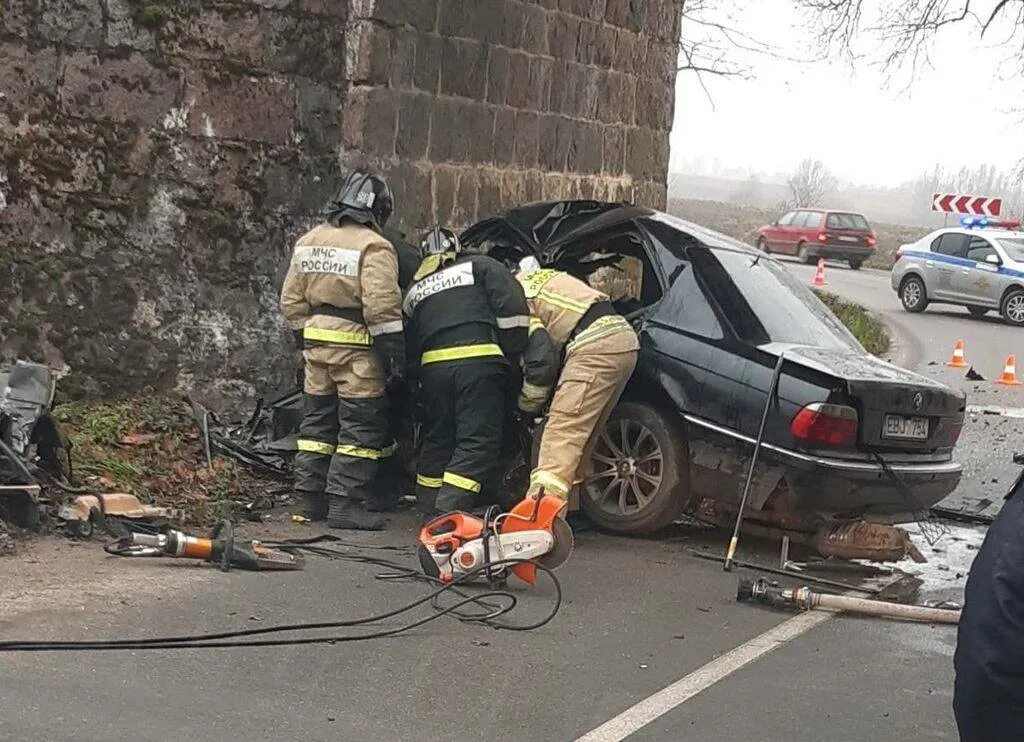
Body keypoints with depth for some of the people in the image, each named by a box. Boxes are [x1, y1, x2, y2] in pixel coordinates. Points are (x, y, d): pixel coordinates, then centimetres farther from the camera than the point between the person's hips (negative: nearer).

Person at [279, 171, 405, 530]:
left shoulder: (308, 242, 12)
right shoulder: (373, 248, -11)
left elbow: (291, 300, 14)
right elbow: (382, 308, -18)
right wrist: (396, 357, -14)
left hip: (316, 342, 7)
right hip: (356, 348, -7)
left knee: (318, 419, 15)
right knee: (361, 426, -1)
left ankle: (311, 497, 21)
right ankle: (345, 503, -4)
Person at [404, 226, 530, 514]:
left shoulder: (413, 290, 26)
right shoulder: (480, 266, 13)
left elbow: (411, 343, 23)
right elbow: (511, 306, -1)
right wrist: (513, 355, 3)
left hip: (432, 365, 5)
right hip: (480, 360, -5)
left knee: (437, 438, 19)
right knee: (478, 440, -6)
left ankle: (429, 506, 23)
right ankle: (449, 509, -17)